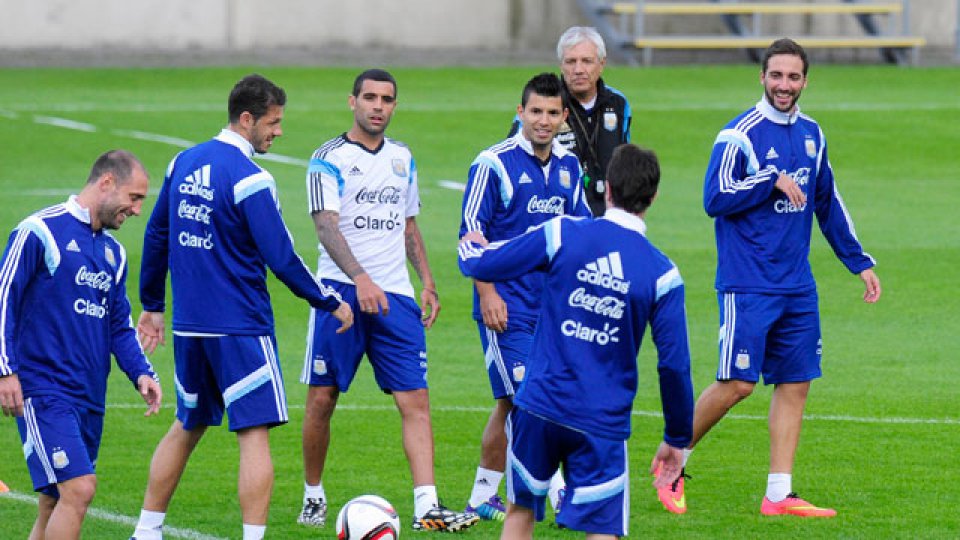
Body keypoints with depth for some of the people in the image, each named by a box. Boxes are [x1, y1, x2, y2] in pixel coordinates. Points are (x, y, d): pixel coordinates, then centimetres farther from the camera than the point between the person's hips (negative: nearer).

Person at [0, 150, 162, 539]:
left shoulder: (112, 252, 17)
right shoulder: (39, 232, -6)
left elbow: (119, 325, 21)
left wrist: (141, 373, 4)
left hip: (90, 397, 8)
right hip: (43, 389, -8)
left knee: (56, 501, 8)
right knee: (79, 488, -19)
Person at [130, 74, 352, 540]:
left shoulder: (184, 163, 8)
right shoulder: (249, 179, -15)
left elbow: (156, 235, 16)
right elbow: (281, 259, -15)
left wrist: (151, 304, 26)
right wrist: (331, 303, -4)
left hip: (189, 326, 8)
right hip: (240, 328, -8)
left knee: (186, 427, 19)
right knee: (255, 434, -5)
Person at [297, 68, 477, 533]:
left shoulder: (402, 159, 14)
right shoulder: (330, 158, -4)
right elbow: (326, 225, -17)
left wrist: (427, 280, 15)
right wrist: (360, 278, -30)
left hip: (395, 296, 4)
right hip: (341, 292, -4)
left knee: (416, 399, -7)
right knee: (322, 399, 0)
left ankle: (426, 506, -13)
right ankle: (313, 495, 20)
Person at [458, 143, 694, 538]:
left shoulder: (561, 235, -5)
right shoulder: (662, 274, -5)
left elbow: (482, 265, 2)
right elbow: (674, 365, -4)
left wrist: (470, 247, 28)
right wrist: (677, 439, 8)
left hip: (539, 408, 1)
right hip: (603, 427, -1)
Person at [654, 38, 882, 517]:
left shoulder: (811, 135, 12)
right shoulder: (740, 134, -9)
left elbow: (828, 205, 21)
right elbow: (715, 198, -17)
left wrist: (860, 263, 21)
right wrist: (774, 180, -17)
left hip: (797, 288, 7)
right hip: (747, 284, -7)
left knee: (794, 384, 4)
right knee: (737, 383, -10)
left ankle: (779, 495, 8)